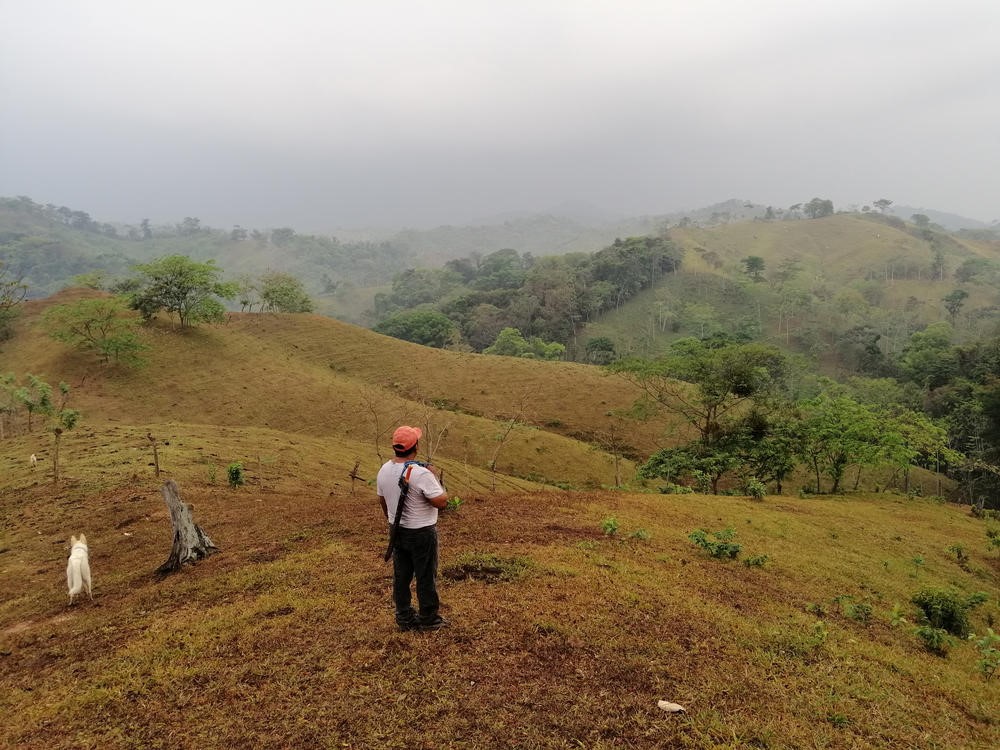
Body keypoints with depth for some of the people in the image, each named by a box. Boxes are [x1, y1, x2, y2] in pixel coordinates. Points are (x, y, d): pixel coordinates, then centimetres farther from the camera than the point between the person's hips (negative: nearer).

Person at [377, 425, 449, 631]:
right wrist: (434, 477, -11)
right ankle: (429, 619, 21)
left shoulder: (384, 470, -3)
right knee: (425, 576, 8)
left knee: (401, 575, 17)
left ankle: (404, 617, 29)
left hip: (397, 531, 7)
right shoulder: (421, 474, -27)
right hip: (421, 533, -7)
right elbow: (442, 501, -24)